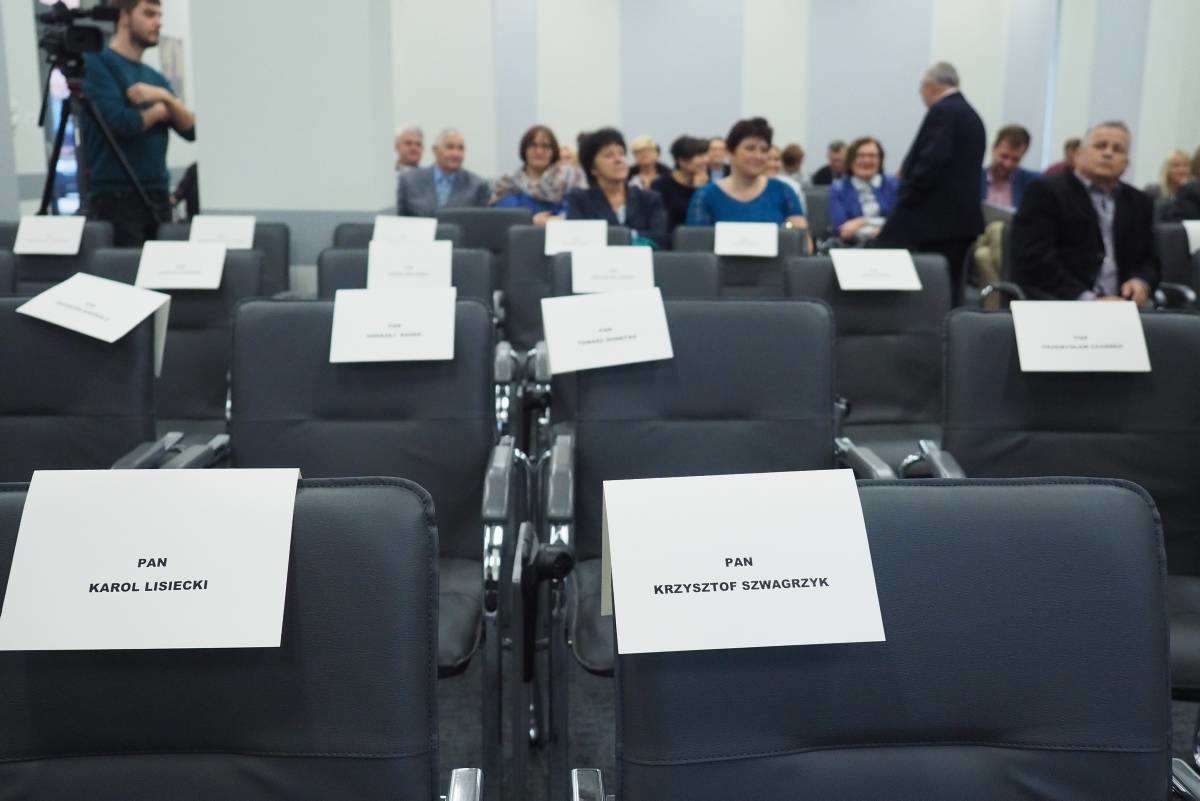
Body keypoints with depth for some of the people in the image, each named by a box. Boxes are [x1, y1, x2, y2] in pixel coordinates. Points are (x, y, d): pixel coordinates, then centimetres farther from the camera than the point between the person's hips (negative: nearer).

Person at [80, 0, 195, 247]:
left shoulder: (156, 78, 18)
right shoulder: (97, 63, -4)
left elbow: (191, 130, 9)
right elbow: (121, 123, -17)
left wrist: (165, 97, -7)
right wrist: (158, 110, 0)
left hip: (158, 196, 6)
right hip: (115, 197, -6)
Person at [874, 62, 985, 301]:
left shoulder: (942, 111, -9)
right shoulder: (973, 116, 19)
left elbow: (932, 161, -20)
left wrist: (906, 197, -12)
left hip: (936, 218, -9)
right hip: (963, 219, 9)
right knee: (949, 288, 9)